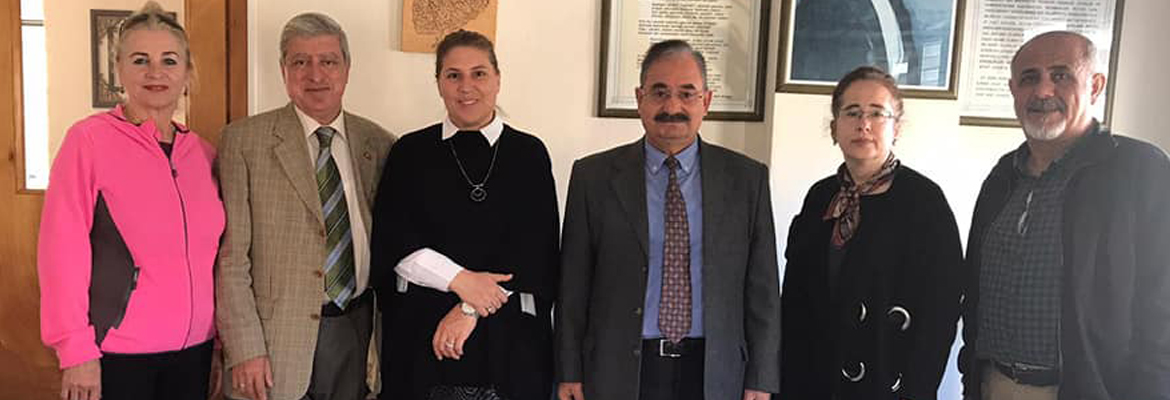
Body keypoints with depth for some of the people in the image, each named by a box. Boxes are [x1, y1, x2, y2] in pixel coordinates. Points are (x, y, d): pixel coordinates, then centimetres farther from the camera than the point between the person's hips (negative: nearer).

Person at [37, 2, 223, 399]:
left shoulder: (204, 153, 5)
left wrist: (225, 338, 8)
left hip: (195, 349, 4)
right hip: (117, 352, -4)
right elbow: (63, 249, -11)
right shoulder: (89, 139, -9)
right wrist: (77, 351, -12)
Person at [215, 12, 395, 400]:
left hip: (359, 334, 3)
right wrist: (244, 349, -11)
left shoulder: (379, 144, 4)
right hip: (277, 338, -3)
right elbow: (231, 256, -7)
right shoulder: (243, 140, -5)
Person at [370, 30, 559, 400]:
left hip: (509, 333, 0)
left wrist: (472, 308, -11)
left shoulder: (529, 153, 2)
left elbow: (537, 247, -5)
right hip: (421, 330, 1)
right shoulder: (410, 152, 5)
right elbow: (391, 239, -2)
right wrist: (460, 279, -14)